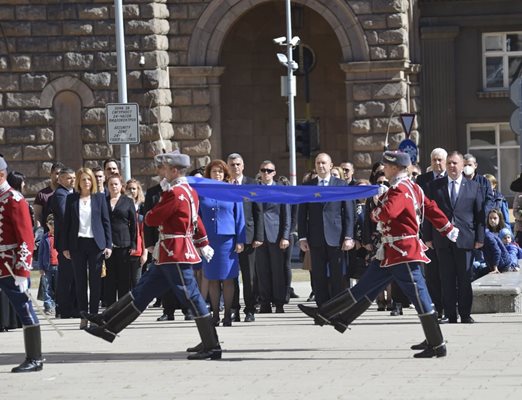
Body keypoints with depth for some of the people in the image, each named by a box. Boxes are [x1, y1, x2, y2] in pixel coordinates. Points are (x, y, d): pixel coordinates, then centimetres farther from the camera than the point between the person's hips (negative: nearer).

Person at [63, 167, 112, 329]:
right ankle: (83, 317, 6)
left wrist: (108, 244, -1)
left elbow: (106, 221, 5)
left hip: (95, 243, -1)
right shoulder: (71, 199, 6)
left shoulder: (99, 197, 5)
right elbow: (67, 223, 7)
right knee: (80, 281, 2)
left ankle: (94, 315, 5)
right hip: (78, 243, 1)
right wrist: (65, 247, 2)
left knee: (95, 281, 0)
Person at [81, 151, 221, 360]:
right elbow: (196, 219, 24)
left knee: (192, 296, -6)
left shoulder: (175, 194, -18)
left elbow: (151, 219, -13)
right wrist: (203, 244, 35)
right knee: (142, 291, 14)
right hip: (167, 256, 10)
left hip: (174, 255, -10)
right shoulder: (189, 192, 13)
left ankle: (212, 347, -2)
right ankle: (108, 325, 20)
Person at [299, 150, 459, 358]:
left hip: (402, 252, -10)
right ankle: (325, 314, 19)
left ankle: (437, 345, -2)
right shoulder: (411, 187, 13)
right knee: (365, 287, 14)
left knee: (418, 296, -5)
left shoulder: (400, 190, -17)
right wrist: (449, 229, 28)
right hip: (392, 253, 10)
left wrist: (378, 204, -8)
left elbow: (385, 213, -31)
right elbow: (431, 208, 19)